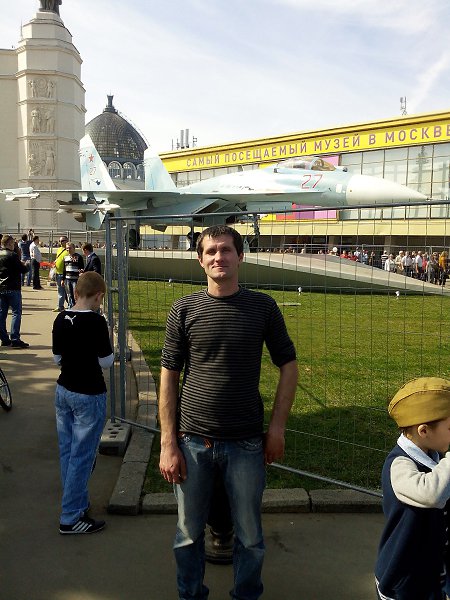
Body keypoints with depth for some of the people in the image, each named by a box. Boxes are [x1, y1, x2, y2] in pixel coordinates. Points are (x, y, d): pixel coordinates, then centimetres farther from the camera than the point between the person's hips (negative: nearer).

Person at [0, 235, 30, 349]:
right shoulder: (12, 255, -14)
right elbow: (23, 270, -14)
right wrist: (27, 265, 7)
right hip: (12, 288, -8)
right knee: (16, 312, -4)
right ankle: (15, 338, -9)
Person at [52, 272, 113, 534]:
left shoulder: (61, 319, 1)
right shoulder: (96, 322, -19)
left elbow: (57, 358, 9)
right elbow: (106, 362, -14)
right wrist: (106, 338, 1)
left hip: (63, 390, 7)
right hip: (89, 396, -7)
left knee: (67, 452, 16)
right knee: (82, 456, 2)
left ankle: (77, 502, 32)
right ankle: (71, 518, 11)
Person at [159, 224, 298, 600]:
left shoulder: (263, 307, -3)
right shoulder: (184, 310, -3)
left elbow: (289, 365, 5)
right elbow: (169, 376, -1)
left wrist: (277, 427, 0)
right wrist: (168, 444, -4)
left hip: (247, 444, 0)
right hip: (192, 442, 1)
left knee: (250, 537, 14)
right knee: (189, 534, 15)